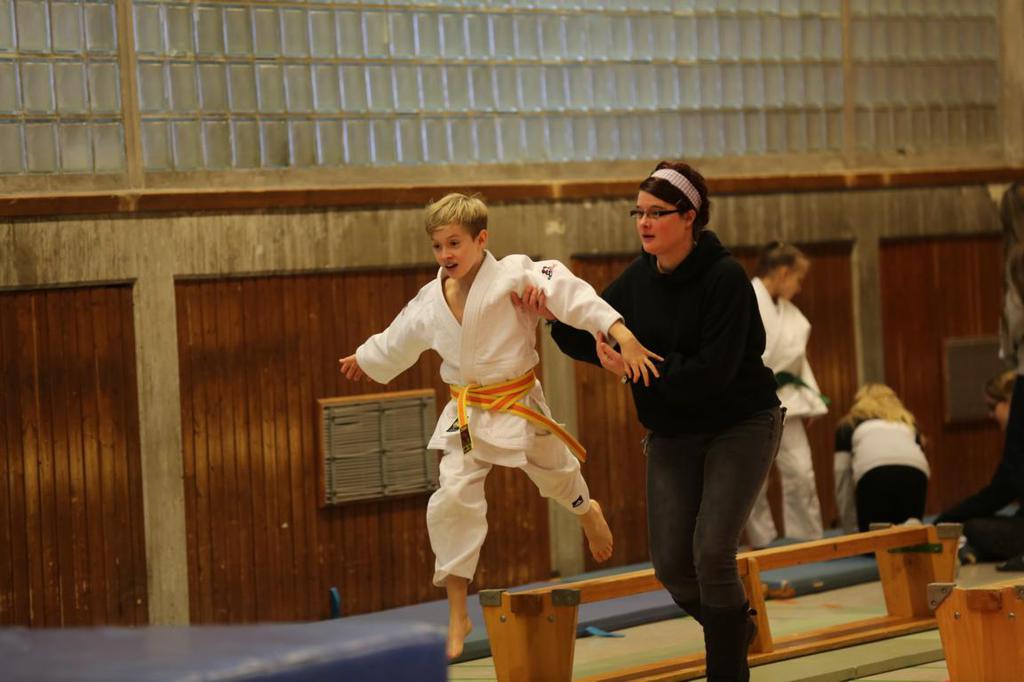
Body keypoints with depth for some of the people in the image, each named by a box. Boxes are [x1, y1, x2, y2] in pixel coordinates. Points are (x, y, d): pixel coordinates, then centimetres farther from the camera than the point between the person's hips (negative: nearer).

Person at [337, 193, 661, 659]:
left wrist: (621, 333, -45)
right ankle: (457, 617, -1)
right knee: (453, 500, -11)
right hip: (467, 415, 3)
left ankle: (587, 512, 61)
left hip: (517, 407, -3)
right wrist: (365, 360, 38)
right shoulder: (430, 301, -1)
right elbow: (397, 341, 20)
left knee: (556, 475, 18)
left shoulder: (512, 276, -19)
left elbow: (568, 293, -32)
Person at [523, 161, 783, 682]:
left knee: (711, 552, -16)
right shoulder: (639, 279, 0)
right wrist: (556, 315, -17)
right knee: (671, 565, 2)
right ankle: (733, 628, 32)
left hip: (739, 427, -6)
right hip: (672, 434, 6)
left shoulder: (724, 278, -19)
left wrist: (636, 369, -27)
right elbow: (594, 339, 2)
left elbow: (711, 371, -26)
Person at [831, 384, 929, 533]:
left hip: (874, 473, -2)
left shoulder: (848, 425, 34)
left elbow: (842, 475, 29)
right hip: (915, 472, 2)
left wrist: (849, 531, 35)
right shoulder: (908, 421, 40)